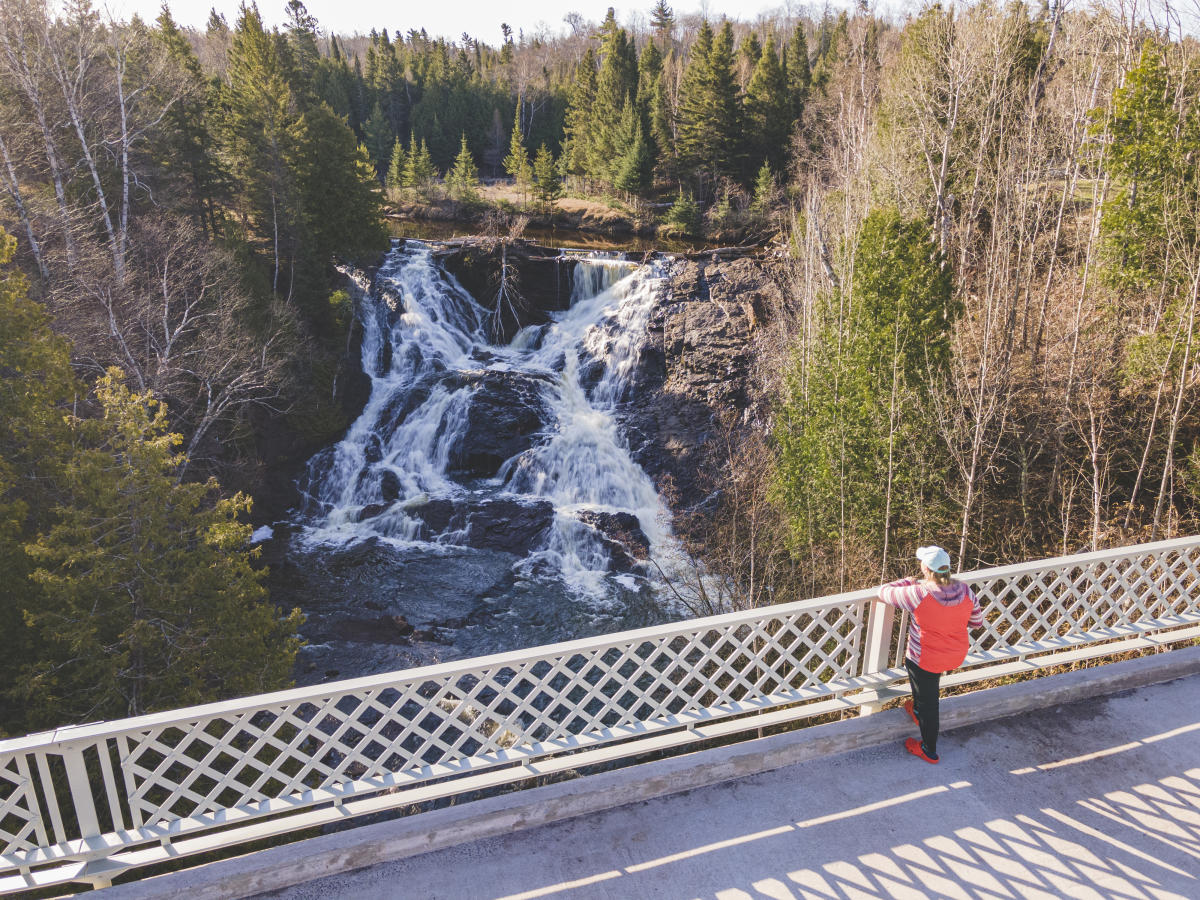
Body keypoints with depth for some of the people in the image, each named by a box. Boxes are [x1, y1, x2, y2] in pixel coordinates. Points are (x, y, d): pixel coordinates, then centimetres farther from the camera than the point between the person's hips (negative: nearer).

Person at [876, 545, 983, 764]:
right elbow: (977, 622, 1)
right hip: (957, 656, 6)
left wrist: (908, 582, 0)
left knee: (928, 704, 15)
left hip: (925, 661, -5)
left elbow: (884, 592, -16)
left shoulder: (918, 594, -31)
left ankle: (929, 751, 36)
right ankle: (918, 712, 55)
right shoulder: (964, 591, -15)